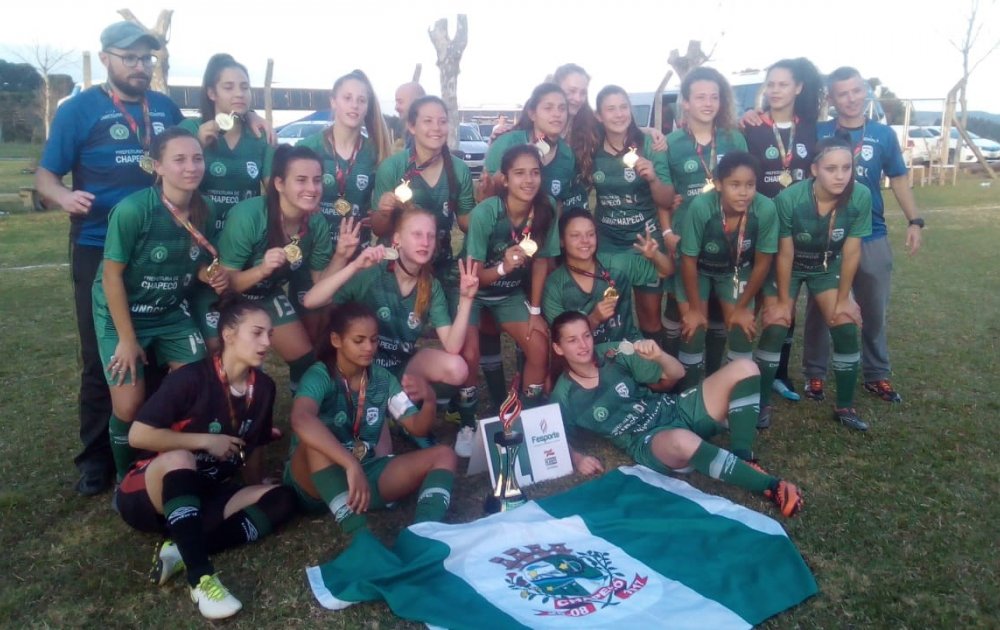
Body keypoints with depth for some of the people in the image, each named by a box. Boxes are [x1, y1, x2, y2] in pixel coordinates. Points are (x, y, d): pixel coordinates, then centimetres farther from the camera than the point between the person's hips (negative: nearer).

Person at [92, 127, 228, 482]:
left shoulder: (205, 213, -8)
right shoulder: (132, 210, -25)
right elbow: (112, 275, -19)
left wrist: (213, 276, -18)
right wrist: (127, 339, -16)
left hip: (171, 313, 5)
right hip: (122, 314, -5)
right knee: (130, 405, -9)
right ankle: (127, 479, 19)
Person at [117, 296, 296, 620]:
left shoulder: (263, 387, -3)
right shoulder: (191, 378, -20)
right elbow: (138, 435, -21)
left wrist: (254, 493, 4)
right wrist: (205, 440, -20)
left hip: (203, 494, 6)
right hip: (149, 496, -5)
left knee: (282, 499, -15)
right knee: (180, 458, -38)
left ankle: (181, 551, -24)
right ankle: (200, 576, -40)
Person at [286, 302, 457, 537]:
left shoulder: (382, 379, 1)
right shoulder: (320, 376, -17)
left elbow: (417, 428, -1)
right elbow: (301, 420, -40)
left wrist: (429, 400, -23)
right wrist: (351, 464, -49)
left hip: (365, 472, 6)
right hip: (312, 480, -5)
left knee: (443, 455, -10)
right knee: (316, 438, -37)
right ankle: (360, 535, -42)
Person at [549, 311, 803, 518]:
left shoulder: (612, 354, 2)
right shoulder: (564, 397, -4)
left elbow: (677, 375, 6)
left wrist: (659, 356, -15)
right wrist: (577, 458, -15)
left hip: (678, 411, 5)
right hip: (648, 442, -5)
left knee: (744, 368, -14)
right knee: (682, 440, -44)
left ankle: (744, 459, -12)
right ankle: (770, 485, -29)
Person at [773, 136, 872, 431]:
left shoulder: (861, 197, -26)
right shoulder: (789, 198, -32)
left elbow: (851, 252, -15)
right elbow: (785, 254, -20)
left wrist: (843, 298, -8)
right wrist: (783, 301, -12)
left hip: (828, 266, 2)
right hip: (790, 267, -2)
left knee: (846, 329, -6)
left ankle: (845, 407, 10)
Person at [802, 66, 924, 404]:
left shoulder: (883, 134, 3)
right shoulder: (819, 133, -2)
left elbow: (898, 179, 9)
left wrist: (914, 221, -1)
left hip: (872, 237, 2)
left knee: (875, 311, 11)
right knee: (820, 310, 7)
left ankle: (877, 375, 26)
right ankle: (815, 373, 20)